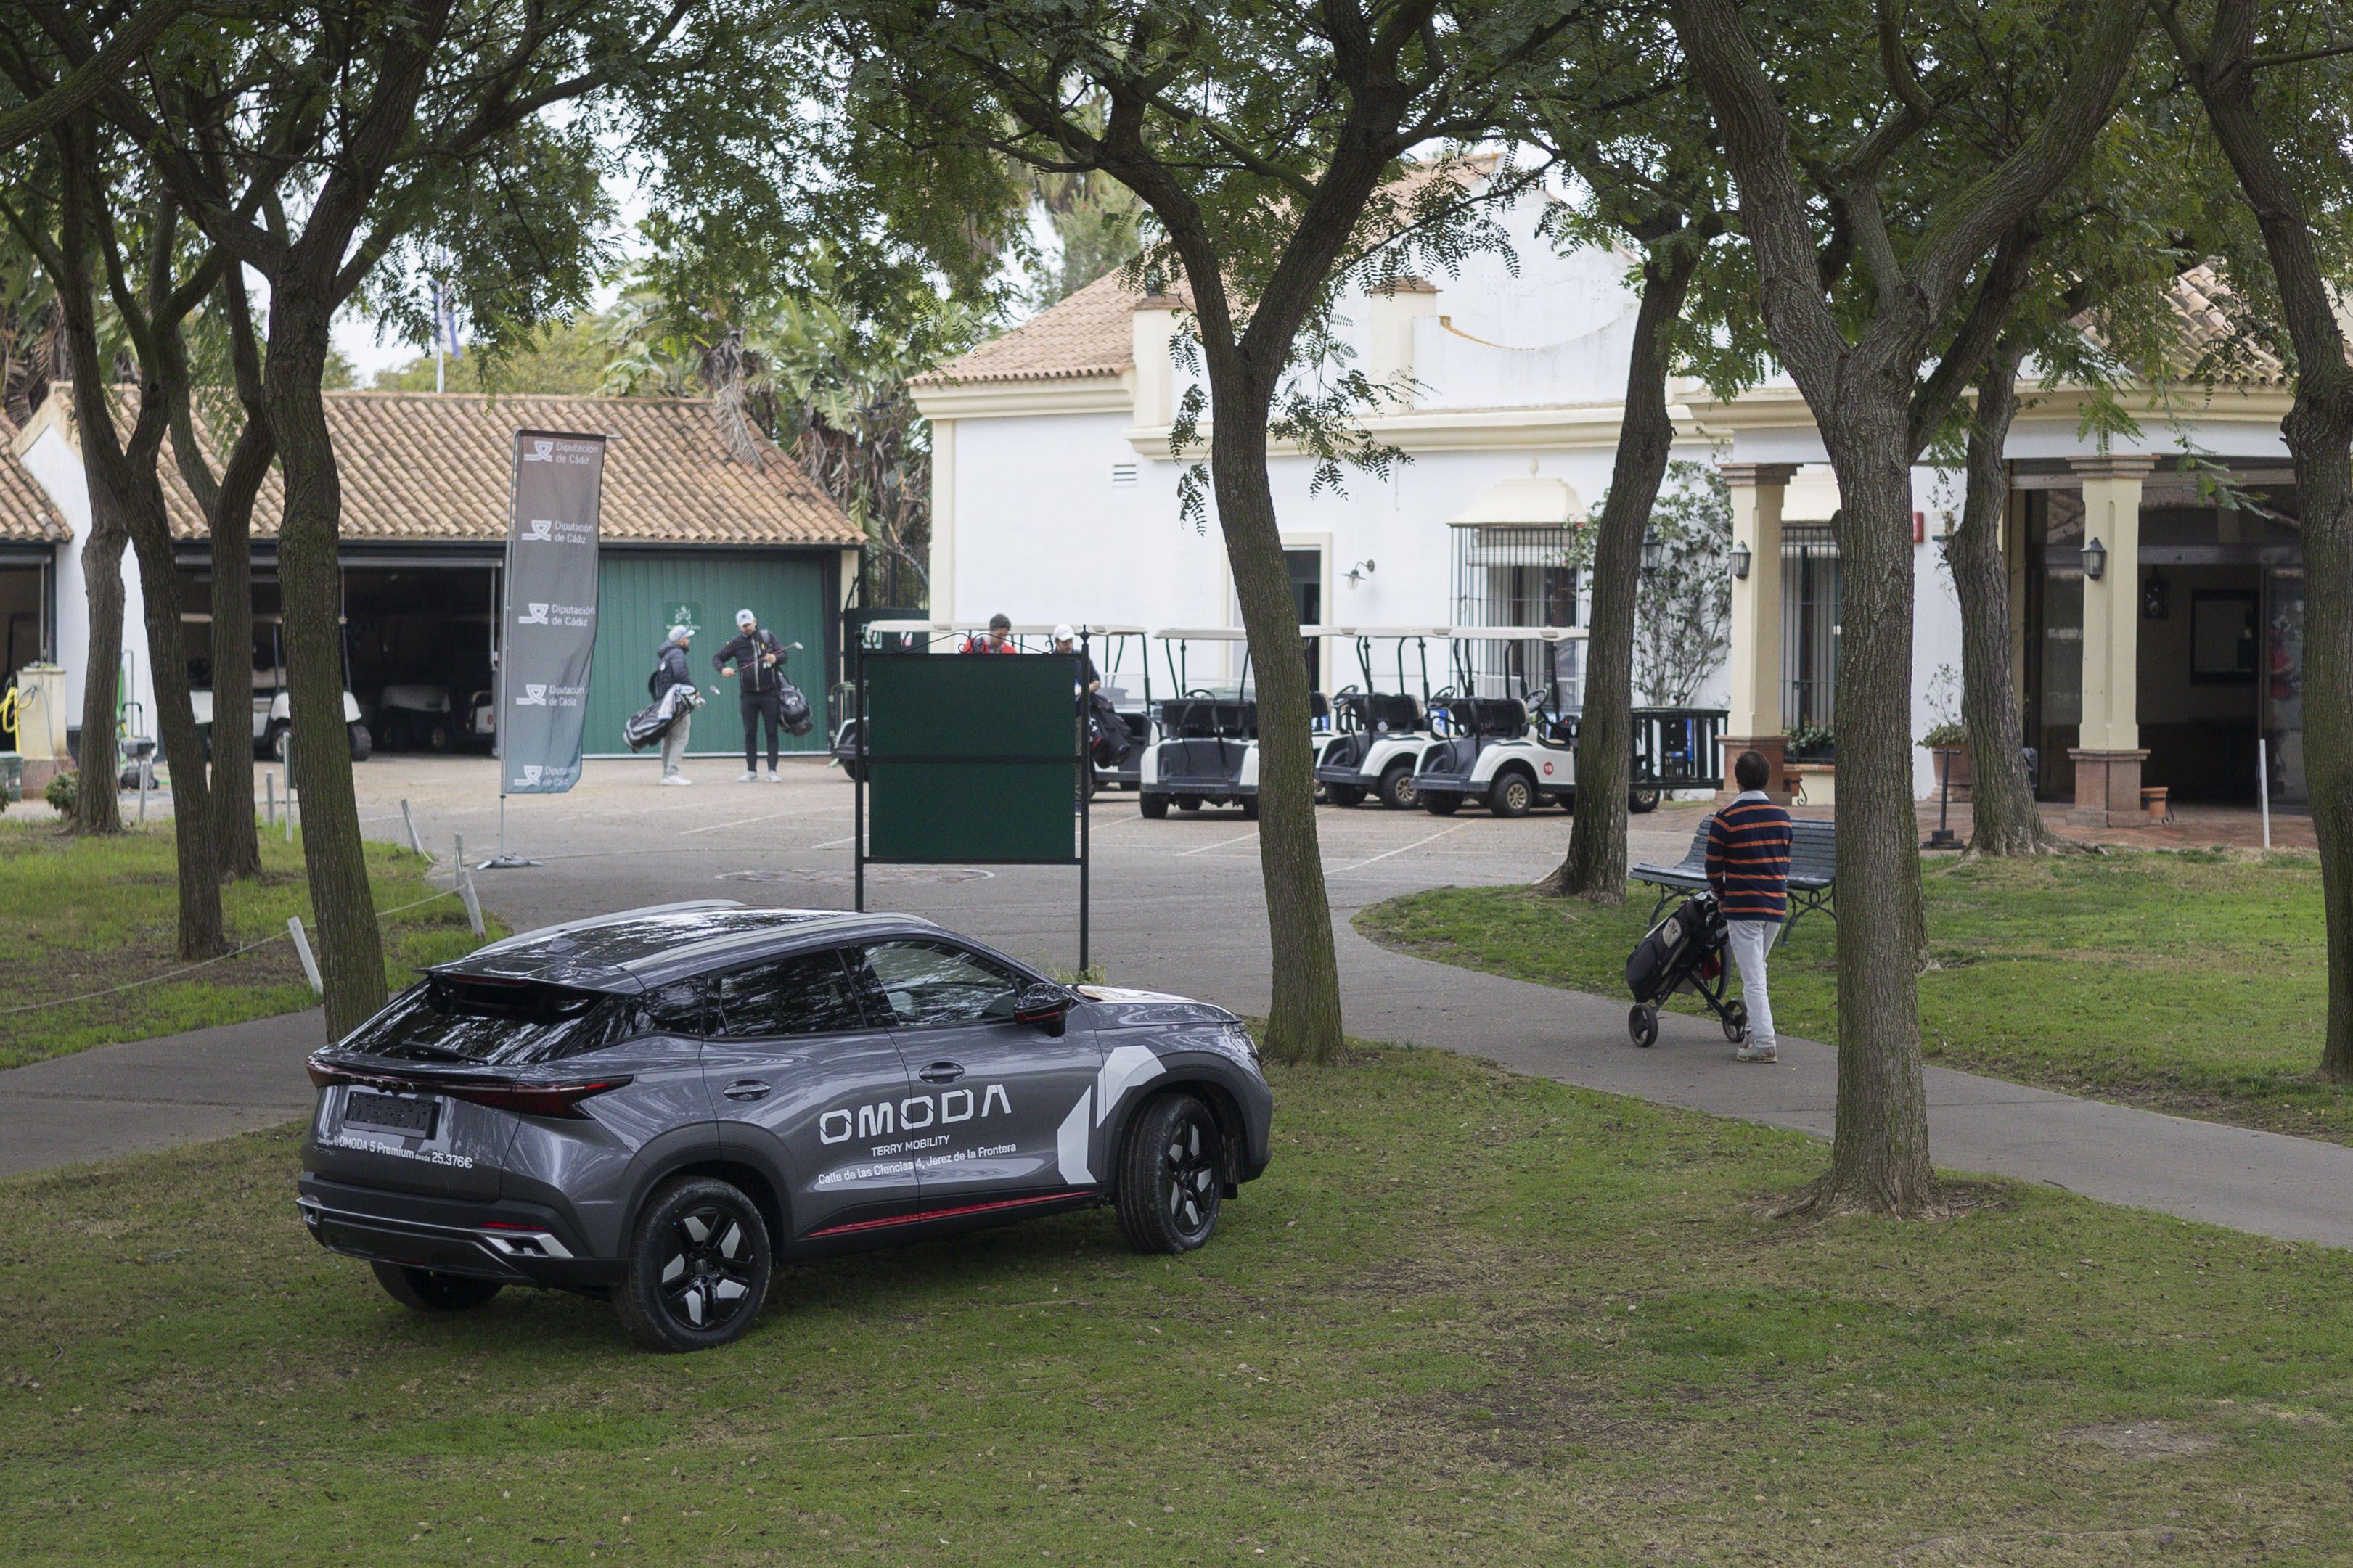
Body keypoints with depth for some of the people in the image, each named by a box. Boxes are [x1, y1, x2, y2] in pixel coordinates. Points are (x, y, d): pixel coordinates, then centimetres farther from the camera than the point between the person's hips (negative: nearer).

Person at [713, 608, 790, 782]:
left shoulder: (768, 637, 4)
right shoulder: (736, 642, 5)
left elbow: (783, 655, -1)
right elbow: (717, 658, 11)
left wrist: (775, 659, -24)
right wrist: (722, 670, -11)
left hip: (770, 692, -1)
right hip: (749, 694, 1)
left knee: (772, 732, -1)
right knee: (750, 734, 3)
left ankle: (772, 771, 2)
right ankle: (751, 772, 7)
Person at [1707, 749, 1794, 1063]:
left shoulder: (1725, 820, -10)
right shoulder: (1781, 816, 6)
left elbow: (1713, 866, -5)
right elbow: (1785, 860, 14)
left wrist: (1722, 897, 12)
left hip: (1743, 908, -5)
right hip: (1777, 907, 6)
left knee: (1752, 979, -5)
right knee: (1757, 970, 20)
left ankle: (1764, 1044, -10)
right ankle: (1757, 1032, 21)